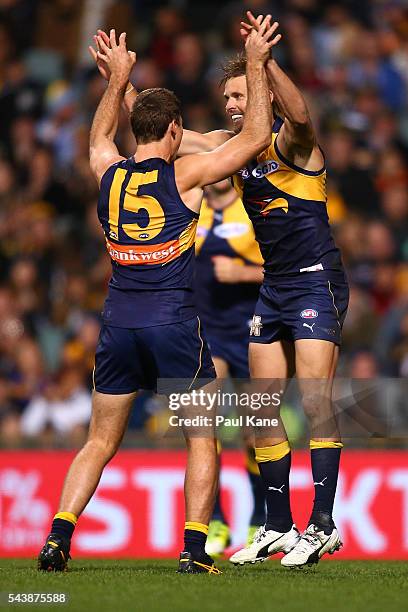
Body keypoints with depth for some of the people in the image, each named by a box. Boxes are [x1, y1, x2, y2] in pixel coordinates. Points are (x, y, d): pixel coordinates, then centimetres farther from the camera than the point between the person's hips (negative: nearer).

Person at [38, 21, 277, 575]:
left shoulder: (109, 174, 7)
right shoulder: (185, 175, -4)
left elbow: (98, 138, 33)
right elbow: (256, 137, 3)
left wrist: (117, 79, 41)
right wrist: (256, 66, 9)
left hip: (118, 322, 4)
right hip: (174, 322, -4)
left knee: (101, 442, 11)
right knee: (202, 438, 6)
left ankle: (57, 538, -1)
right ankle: (195, 550, -4)